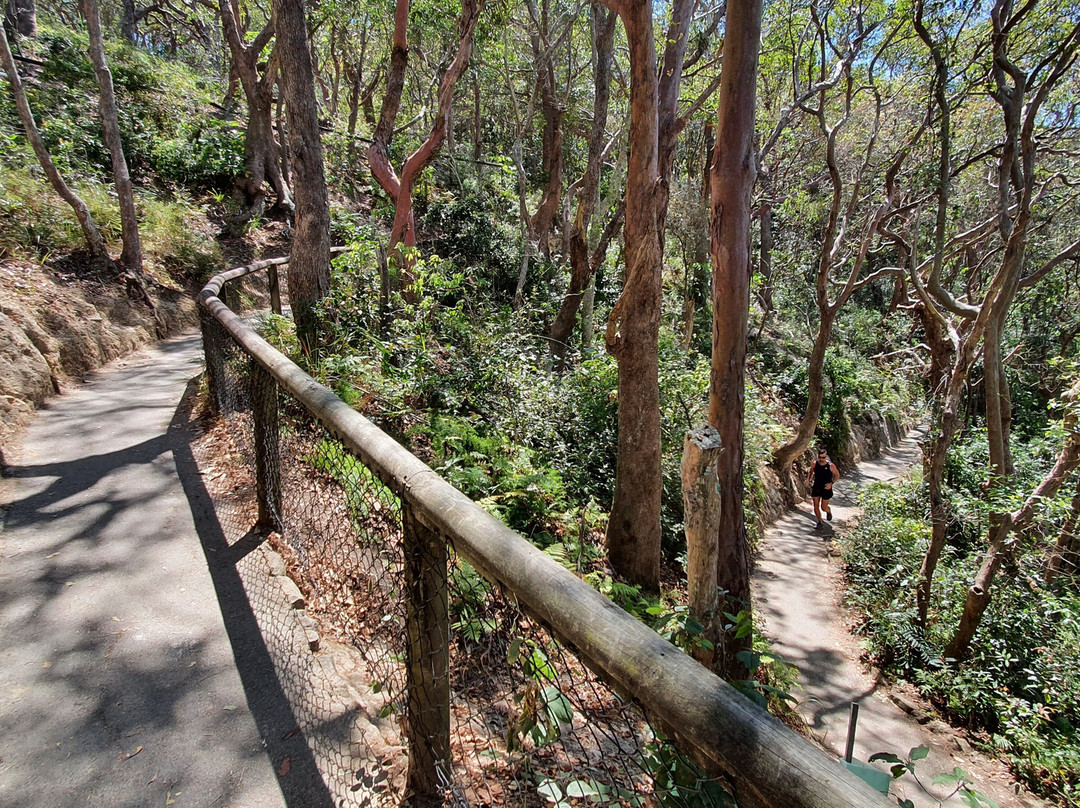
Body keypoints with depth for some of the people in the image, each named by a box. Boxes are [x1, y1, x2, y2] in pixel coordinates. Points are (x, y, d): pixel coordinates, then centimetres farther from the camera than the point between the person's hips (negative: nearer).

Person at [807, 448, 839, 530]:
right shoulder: (814, 465, -5)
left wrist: (831, 483, -15)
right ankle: (820, 523, 17)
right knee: (816, 506, 1)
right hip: (816, 488, 3)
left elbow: (837, 475, -1)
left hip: (826, 489, -3)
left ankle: (829, 511, 41)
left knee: (823, 507, 3)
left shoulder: (831, 465, -13)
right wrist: (808, 479, -3)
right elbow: (811, 472, 15)